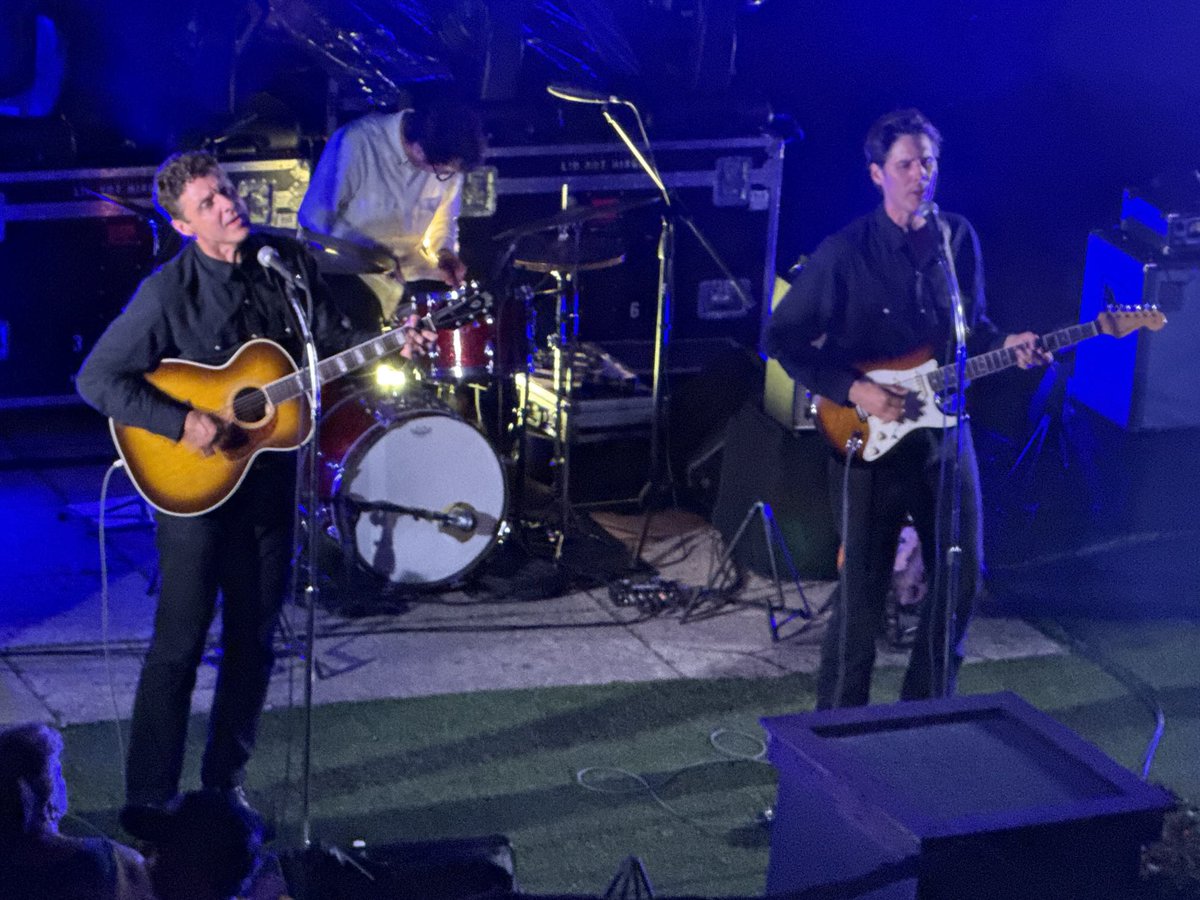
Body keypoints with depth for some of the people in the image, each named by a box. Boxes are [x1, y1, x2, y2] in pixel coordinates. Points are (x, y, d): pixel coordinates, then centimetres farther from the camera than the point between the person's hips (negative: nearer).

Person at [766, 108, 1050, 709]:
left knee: (961, 578, 11)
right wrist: (853, 391, -16)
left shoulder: (957, 238, 3)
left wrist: (1004, 346, -5)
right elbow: (783, 338, -8)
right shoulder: (845, 251, -12)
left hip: (943, 430, 5)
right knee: (863, 592, -1)